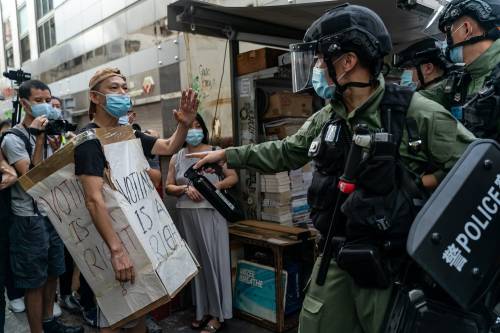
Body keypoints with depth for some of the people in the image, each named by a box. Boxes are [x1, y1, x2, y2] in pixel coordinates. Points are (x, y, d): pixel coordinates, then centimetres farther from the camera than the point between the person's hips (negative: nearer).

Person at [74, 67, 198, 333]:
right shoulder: (89, 139, -18)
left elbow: (169, 147, 13)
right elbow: (94, 199, -28)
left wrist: (184, 124, -9)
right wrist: (117, 249, -35)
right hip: (113, 238, -7)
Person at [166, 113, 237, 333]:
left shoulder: (215, 151, 0)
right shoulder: (176, 158, 9)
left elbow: (233, 177, -1)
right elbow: (169, 187, 9)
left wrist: (211, 187, -15)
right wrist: (185, 188, -10)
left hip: (211, 212, -3)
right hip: (187, 215, 3)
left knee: (214, 259, 0)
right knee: (197, 261, 11)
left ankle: (218, 314, 10)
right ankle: (202, 310, 24)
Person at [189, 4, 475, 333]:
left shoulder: (415, 113, -16)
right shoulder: (326, 118, 4)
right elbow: (285, 152, 14)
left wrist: (419, 184, -18)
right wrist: (227, 155, 14)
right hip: (337, 259, 6)